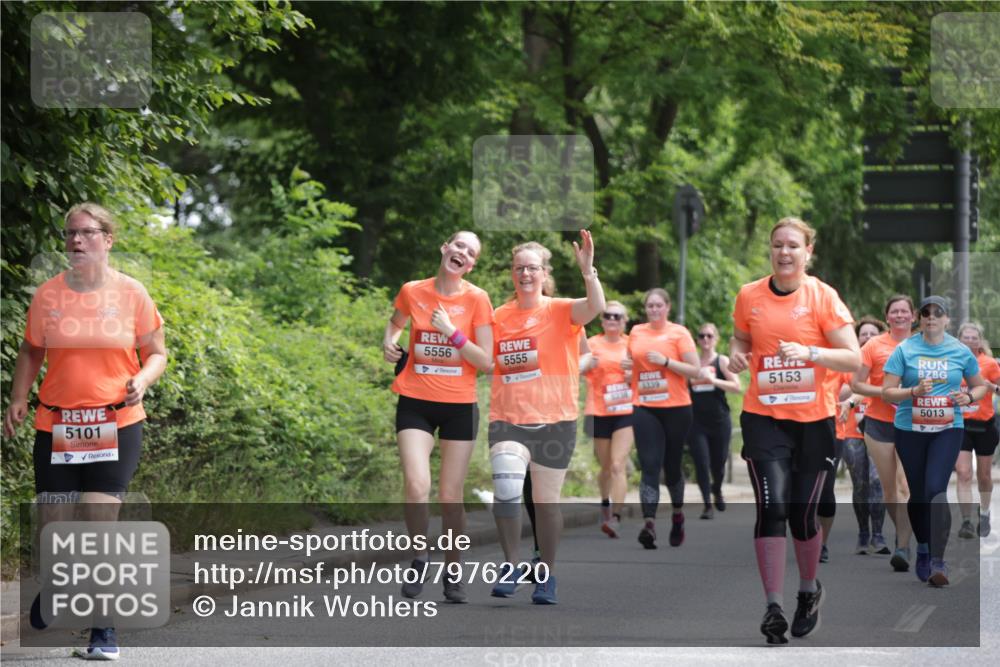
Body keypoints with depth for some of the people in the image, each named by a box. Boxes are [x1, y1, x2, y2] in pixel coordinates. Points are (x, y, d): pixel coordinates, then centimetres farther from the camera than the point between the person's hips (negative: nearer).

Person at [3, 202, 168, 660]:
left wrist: (141, 381, -14)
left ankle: (105, 631, -1)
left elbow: (156, 353, 7)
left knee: (101, 522, -11)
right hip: (56, 424, 2)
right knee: (53, 524, 4)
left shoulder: (131, 294, -1)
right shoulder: (48, 295, 2)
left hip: (116, 424, -2)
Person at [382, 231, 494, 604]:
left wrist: (452, 332, -17)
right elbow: (395, 323, 24)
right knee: (416, 486, -18)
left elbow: (485, 361, -6)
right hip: (415, 402, 0)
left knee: (451, 496, 4)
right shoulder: (412, 292, 0)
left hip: (459, 405, 0)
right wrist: (389, 343, 3)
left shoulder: (476, 299, -5)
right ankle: (419, 559, 3)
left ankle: (453, 573, 21)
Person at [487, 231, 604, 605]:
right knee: (506, 490, -21)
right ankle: (511, 565, -4)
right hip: (508, 420, 1)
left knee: (546, 501, 8)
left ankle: (547, 575, 23)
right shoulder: (498, 317, 7)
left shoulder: (560, 311, -2)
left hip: (554, 422, -1)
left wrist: (587, 269, -37)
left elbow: (595, 307, -24)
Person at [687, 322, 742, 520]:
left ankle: (717, 490, 41)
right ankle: (707, 505, 1)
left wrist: (713, 380, -17)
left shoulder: (722, 361, 0)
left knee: (718, 463, 10)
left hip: (719, 421, 0)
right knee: (701, 464, -9)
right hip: (696, 422, 0)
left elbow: (737, 387, -9)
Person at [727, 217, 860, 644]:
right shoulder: (749, 296, 2)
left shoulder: (823, 297, -6)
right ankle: (773, 607, -12)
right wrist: (737, 355, -4)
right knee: (771, 506, -14)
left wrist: (809, 352, -23)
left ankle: (809, 590, 31)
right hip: (763, 416, 1)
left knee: (802, 512, 5)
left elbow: (853, 358, -8)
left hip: (814, 420, -1)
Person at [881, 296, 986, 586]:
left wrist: (969, 397, -6)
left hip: (947, 430, -1)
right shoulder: (905, 350, -1)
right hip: (910, 430, 1)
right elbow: (887, 392, -4)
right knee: (917, 493, 10)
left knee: (936, 490, -17)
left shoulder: (960, 351, 2)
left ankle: (938, 562, -17)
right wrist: (914, 392, -21)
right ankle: (923, 548, 35)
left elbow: (980, 385, 16)